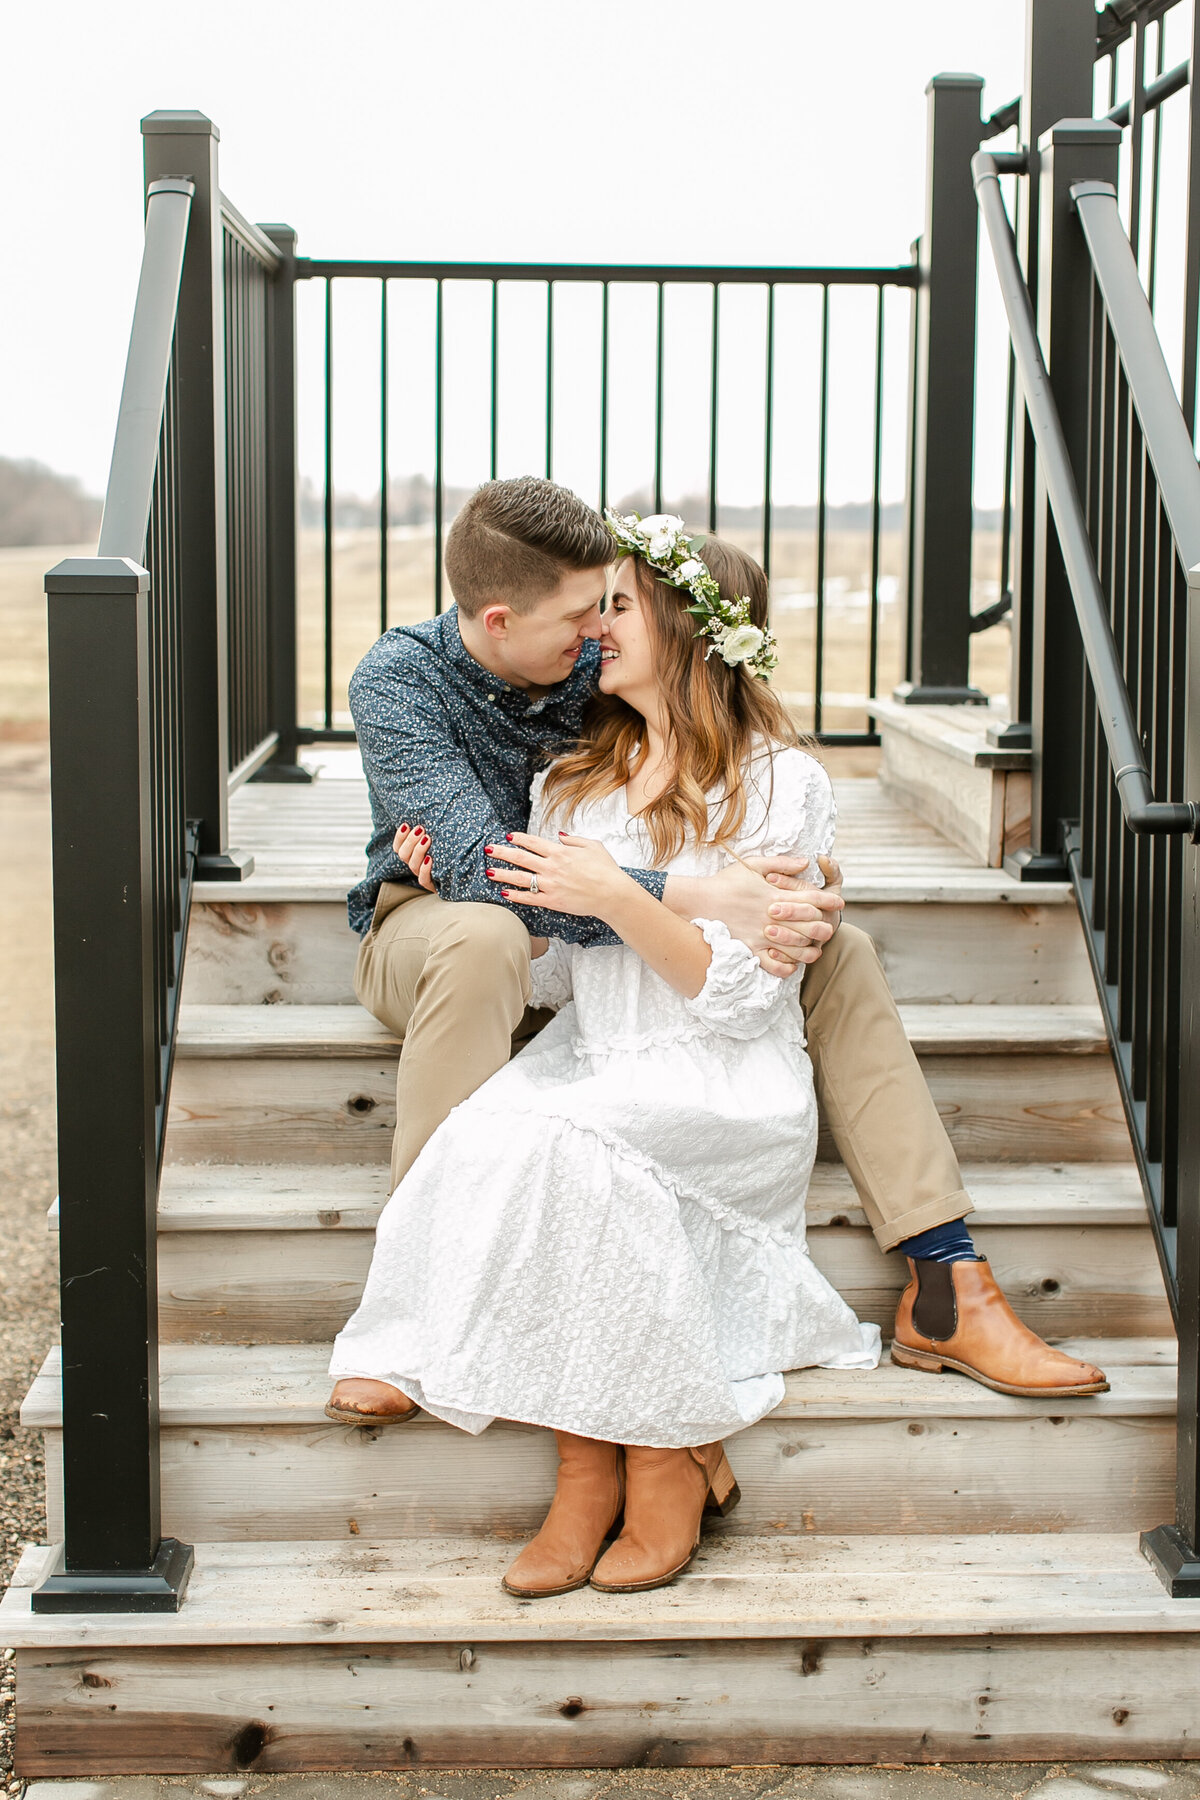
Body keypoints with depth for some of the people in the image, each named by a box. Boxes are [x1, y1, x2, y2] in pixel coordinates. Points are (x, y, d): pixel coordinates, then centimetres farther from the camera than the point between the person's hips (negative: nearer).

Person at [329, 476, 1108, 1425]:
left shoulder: (595, 664, -8)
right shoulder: (399, 679, -21)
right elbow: (480, 864, -35)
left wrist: (795, 884, -25)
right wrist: (691, 900, -43)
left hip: (607, 938, 5)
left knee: (837, 949, -12)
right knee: (485, 936, -43)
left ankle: (945, 1290, -17)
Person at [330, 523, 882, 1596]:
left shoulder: (782, 784, -1)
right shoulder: (571, 779, 16)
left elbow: (740, 994, -9)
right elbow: (554, 982, 15)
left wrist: (617, 897, -19)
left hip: (730, 1083, -4)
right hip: (592, 1065, 5)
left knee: (563, 1144, -34)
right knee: (491, 1135, -29)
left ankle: (669, 1462, -17)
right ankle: (586, 1472, -20)